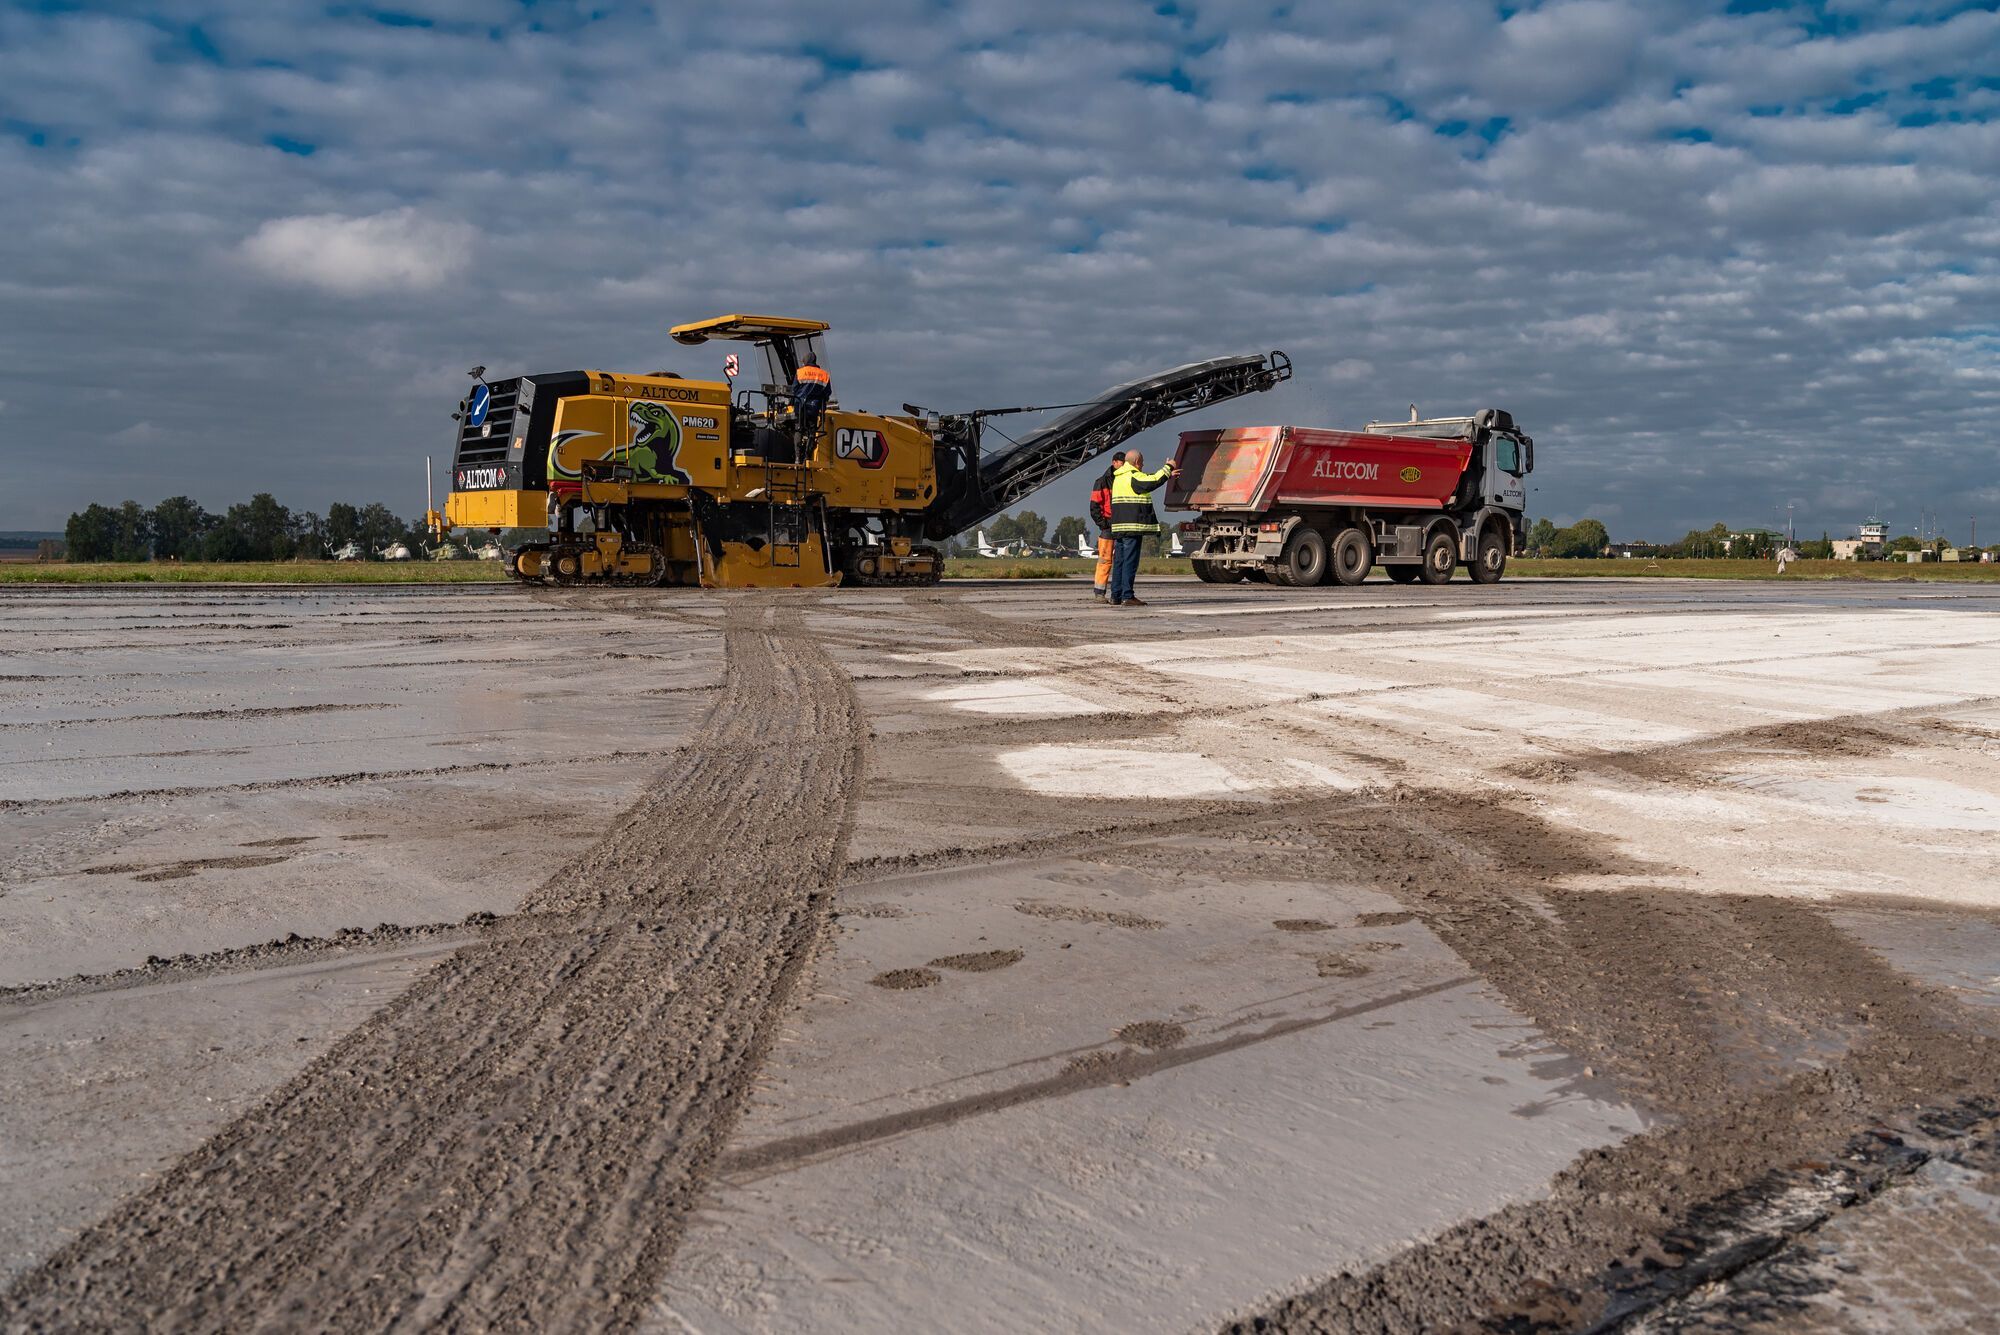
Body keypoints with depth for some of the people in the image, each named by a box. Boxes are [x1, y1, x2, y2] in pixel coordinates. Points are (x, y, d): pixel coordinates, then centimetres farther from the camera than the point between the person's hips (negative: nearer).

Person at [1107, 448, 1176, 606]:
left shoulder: (1119, 477, 20)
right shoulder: (1133, 476, -9)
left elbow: (1147, 478, 28)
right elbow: (1154, 481, -14)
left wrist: (1168, 474, 30)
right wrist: (1168, 467, 1)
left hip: (1119, 526, 9)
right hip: (1133, 525, -9)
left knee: (1119, 561, 10)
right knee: (1130, 562, -8)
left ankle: (1116, 596, 11)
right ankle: (1128, 597, -10)